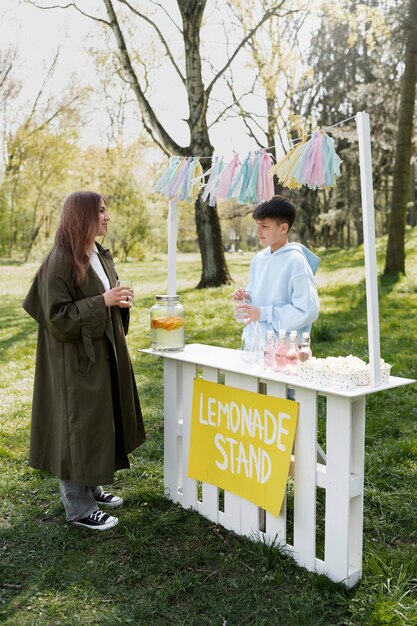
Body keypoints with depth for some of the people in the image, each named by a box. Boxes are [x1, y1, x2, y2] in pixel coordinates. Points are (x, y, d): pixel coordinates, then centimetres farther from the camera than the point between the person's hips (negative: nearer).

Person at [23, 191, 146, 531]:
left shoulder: (101, 256, 9)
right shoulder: (61, 261, -18)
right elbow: (57, 316, -20)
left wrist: (120, 301, -1)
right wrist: (102, 302, -22)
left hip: (104, 353, 9)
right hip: (76, 360, -9)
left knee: (99, 422, 18)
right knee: (78, 426, 1)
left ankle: (92, 488, 35)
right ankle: (78, 507, 16)